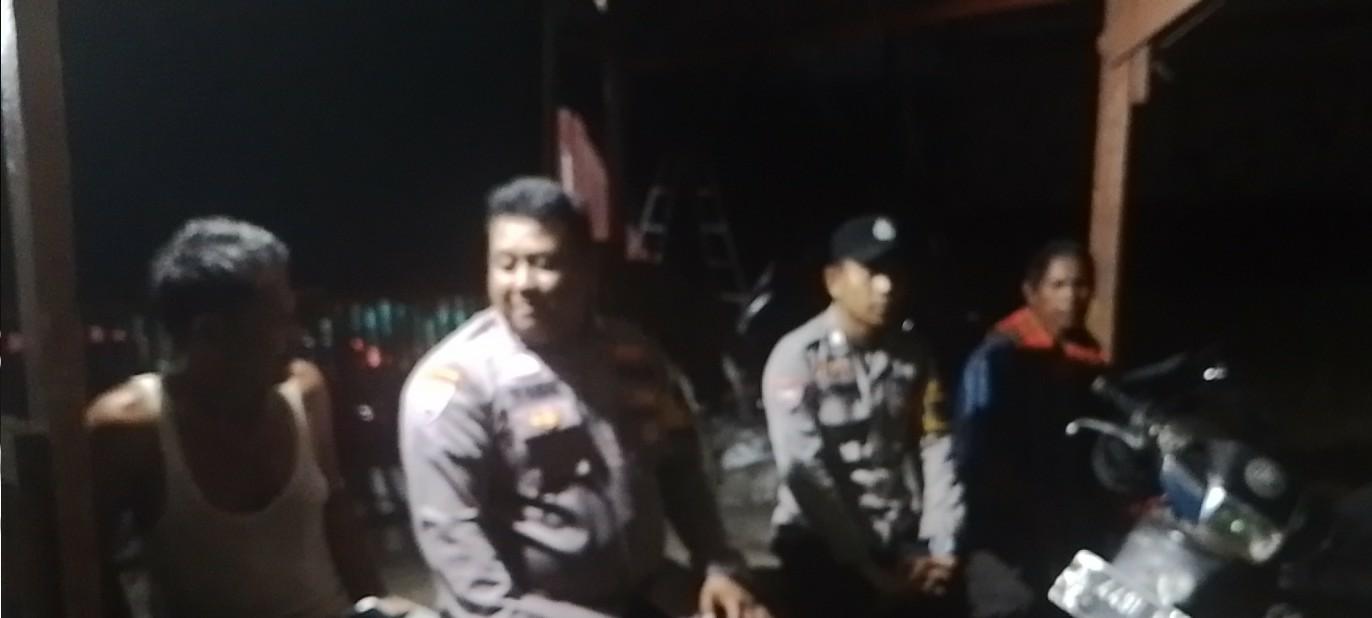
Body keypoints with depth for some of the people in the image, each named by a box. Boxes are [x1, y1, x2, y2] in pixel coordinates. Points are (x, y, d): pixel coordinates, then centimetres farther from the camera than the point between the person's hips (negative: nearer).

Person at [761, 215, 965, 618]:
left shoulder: (912, 351, 3)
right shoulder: (796, 359, -12)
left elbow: (935, 445, 3)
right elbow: (806, 475, -15)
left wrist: (941, 547, -5)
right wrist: (870, 570, -13)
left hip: (904, 543, 4)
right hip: (824, 548, -4)